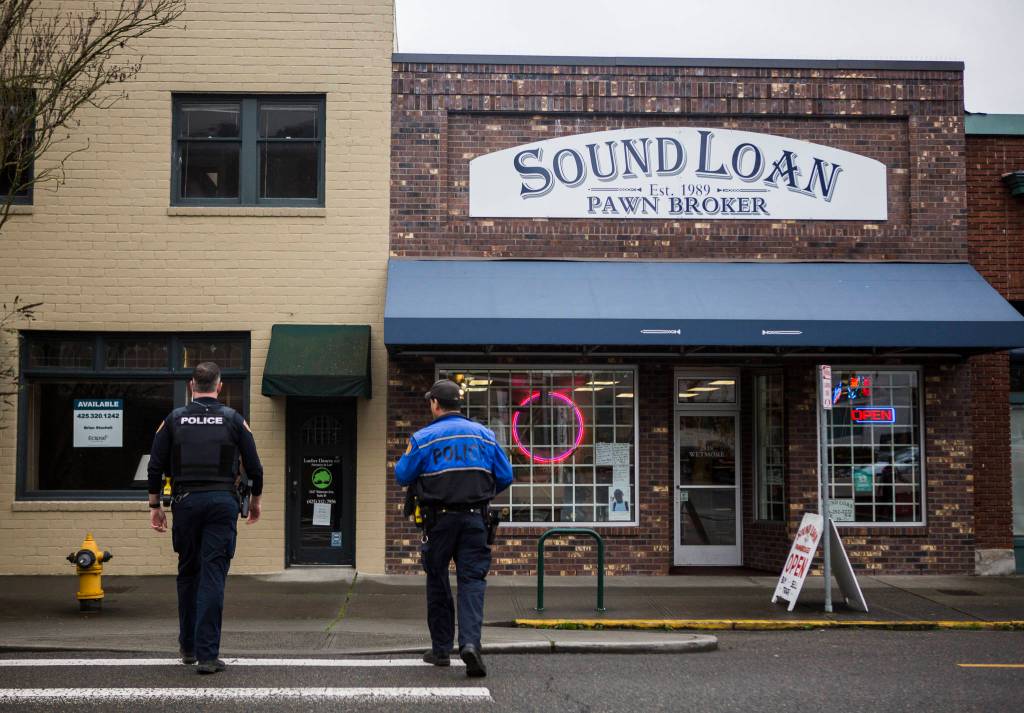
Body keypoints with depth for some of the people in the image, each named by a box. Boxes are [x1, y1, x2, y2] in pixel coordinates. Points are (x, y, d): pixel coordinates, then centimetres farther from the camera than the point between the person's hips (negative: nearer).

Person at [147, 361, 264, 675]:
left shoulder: (173, 419, 5)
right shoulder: (234, 420, 3)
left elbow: (156, 467, 3)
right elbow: (254, 467, 4)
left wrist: (155, 506, 11)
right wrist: (255, 501, 19)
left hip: (186, 503, 2)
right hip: (222, 503, -2)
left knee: (188, 573, 17)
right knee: (213, 577, -3)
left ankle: (188, 646, 27)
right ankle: (207, 655, -7)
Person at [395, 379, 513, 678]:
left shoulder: (423, 438, -5)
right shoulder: (484, 434, 5)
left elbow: (402, 476, 0)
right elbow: (505, 476, 6)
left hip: (439, 519, -1)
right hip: (475, 518, 1)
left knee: (438, 582, 12)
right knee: (472, 580, 0)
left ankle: (441, 649, 17)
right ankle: (470, 642, -20)